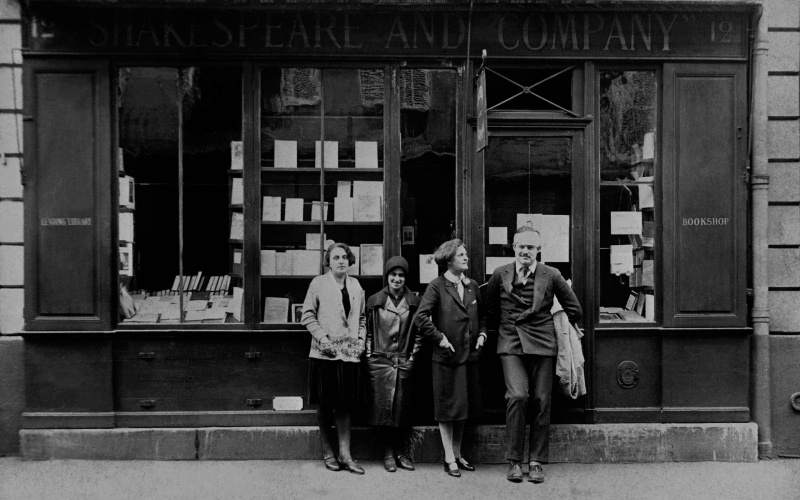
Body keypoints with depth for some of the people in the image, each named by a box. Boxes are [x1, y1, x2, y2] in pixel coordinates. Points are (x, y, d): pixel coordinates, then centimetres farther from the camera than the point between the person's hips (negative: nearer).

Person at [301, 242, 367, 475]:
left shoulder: (355, 285, 12)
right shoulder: (318, 283, -1)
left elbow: (362, 317, 19)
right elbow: (308, 315, -4)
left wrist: (361, 339, 5)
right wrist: (323, 338, -13)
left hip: (349, 353, 4)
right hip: (326, 353, -3)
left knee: (345, 405, 5)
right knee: (325, 405, 5)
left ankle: (345, 455, 11)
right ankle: (327, 453, 18)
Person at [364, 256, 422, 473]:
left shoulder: (414, 302, 5)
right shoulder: (374, 301, 5)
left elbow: (418, 331, 8)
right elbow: (367, 330, 8)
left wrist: (413, 355, 1)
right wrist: (369, 354, 1)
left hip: (404, 362, 1)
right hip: (379, 361, 0)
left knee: (402, 408, 2)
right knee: (382, 407, -1)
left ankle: (399, 451, 14)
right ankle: (388, 452, 9)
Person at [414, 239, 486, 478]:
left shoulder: (472, 286, 10)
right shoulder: (437, 286, -8)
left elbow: (482, 315, 22)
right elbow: (421, 317, -15)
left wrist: (482, 334, 7)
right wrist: (440, 338, -15)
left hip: (469, 355, 6)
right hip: (447, 356, -6)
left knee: (463, 407, 13)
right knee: (447, 409, 2)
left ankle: (457, 454, 26)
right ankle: (449, 459, 11)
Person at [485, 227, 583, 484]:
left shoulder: (551, 275, 1)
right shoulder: (500, 275, 3)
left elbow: (574, 310, 10)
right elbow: (490, 309, 17)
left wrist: (558, 327, 15)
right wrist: (494, 331, 18)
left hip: (542, 345, 1)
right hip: (511, 344, 0)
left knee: (541, 402, 1)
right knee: (517, 396, -16)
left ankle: (536, 461, 14)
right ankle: (514, 460, -3)